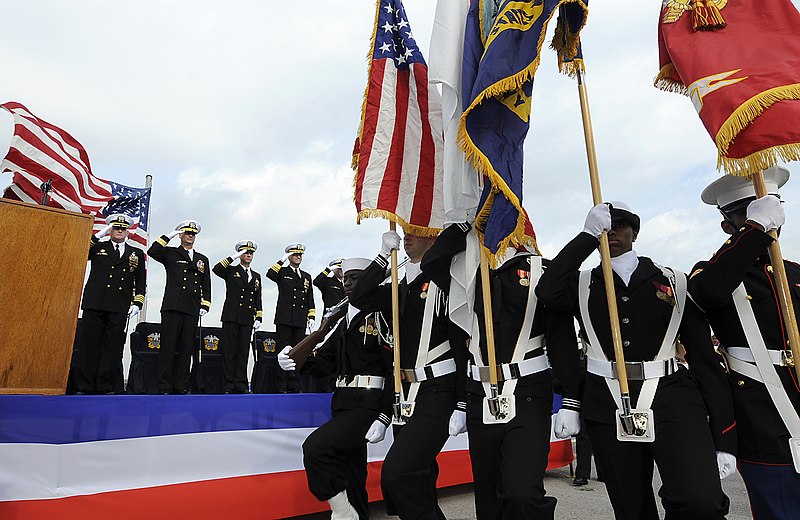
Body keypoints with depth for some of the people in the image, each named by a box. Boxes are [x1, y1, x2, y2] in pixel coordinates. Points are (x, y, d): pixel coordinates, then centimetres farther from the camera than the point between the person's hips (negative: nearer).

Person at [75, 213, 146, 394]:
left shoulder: (136, 254, 17)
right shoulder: (97, 247, 16)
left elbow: (140, 282, 15)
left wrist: (137, 303, 3)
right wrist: (98, 236, -2)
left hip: (120, 308, 1)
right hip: (95, 304, 0)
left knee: (113, 347, 0)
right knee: (89, 345, 0)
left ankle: (105, 387, 6)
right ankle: (84, 387, 7)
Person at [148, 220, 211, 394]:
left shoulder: (203, 259, 20)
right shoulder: (170, 254, 11)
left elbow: (206, 285, 18)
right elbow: (152, 252, -11)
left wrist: (205, 305, 7)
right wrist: (168, 236, -6)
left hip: (192, 310, 3)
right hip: (172, 307, -3)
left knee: (186, 349, 3)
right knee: (168, 347, -3)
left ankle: (181, 386, 8)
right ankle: (165, 387, 1)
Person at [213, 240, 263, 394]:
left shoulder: (256, 276, 19)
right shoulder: (231, 271, 8)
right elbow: (216, 270, -13)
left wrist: (258, 318, 9)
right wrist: (233, 257, -14)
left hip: (247, 320, 3)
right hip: (231, 317, -3)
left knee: (243, 352, 3)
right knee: (229, 351, -3)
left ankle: (241, 384, 6)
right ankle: (229, 384, 0)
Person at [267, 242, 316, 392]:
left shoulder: (307, 276, 20)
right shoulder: (282, 272, 8)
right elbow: (270, 274, -15)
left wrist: (311, 316, 10)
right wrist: (282, 260, -12)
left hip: (300, 321, 4)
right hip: (284, 319, -4)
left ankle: (294, 385, 9)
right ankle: (282, 385, 1)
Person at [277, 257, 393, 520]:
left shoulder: (381, 316, -9)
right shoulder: (346, 321, 17)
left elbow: (395, 368, -16)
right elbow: (325, 361, 13)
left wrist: (384, 418, -21)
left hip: (367, 405, -8)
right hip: (344, 405, 8)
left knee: (315, 447, -19)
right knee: (351, 472, 14)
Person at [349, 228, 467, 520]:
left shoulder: (445, 278, -7)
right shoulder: (402, 287, 14)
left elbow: (463, 341, -12)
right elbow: (360, 299, 2)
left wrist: (462, 406, -15)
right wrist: (384, 254, -3)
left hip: (437, 394, -7)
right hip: (406, 395, 8)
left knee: (397, 472, -16)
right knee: (417, 480, 16)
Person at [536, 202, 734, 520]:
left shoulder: (673, 282, 8)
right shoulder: (583, 285, 10)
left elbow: (704, 356, 6)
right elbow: (548, 293, -14)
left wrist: (723, 437, 1)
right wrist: (588, 235, -10)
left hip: (671, 398, -1)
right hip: (607, 408, 1)